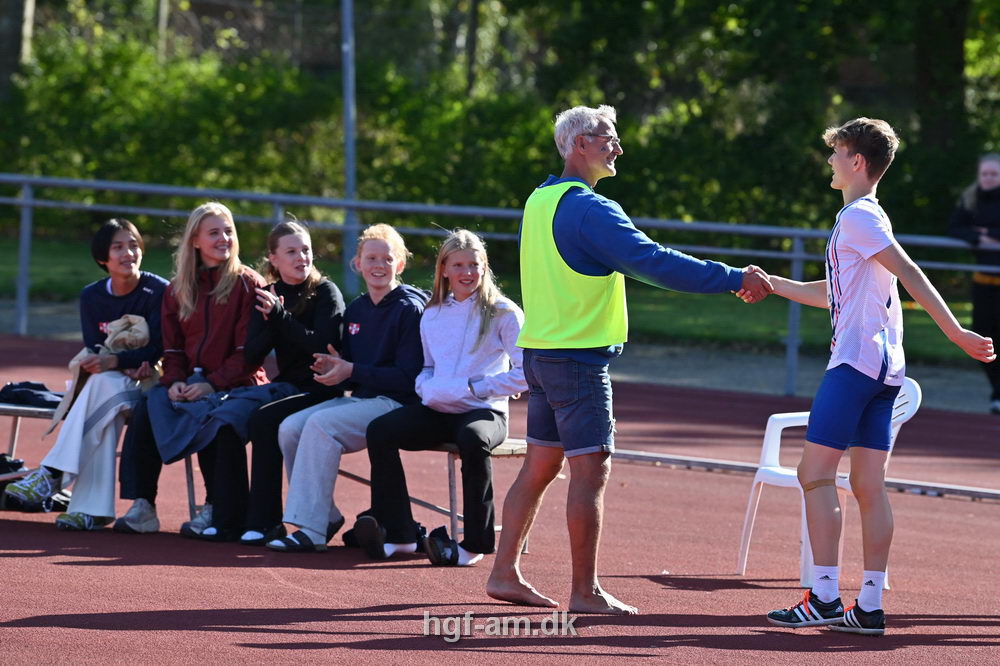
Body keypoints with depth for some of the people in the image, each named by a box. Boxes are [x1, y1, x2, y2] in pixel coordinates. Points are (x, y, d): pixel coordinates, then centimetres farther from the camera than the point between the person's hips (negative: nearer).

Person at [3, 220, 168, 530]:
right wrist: (128, 367, -22)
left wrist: (113, 362, -30)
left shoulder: (159, 291, -8)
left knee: (102, 384, -36)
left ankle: (53, 473, -39)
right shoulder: (91, 296, 5)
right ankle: (91, 509, -43)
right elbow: (93, 350, -2)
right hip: (110, 380, 3)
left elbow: (155, 350, -14)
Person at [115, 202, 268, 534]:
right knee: (147, 405, -24)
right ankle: (141, 506, -25)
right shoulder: (178, 290, 14)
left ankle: (216, 507, -23)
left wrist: (212, 384, -21)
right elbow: (173, 348, 12)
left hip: (236, 383, -4)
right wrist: (174, 381, -10)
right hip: (190, 380, 4)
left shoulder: (248, 284, -1)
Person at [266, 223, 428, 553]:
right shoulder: (355, 310, 14)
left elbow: (407, 377, -15)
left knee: (321, 424, -28)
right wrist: (334, 369, -6)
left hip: (397, 403, -7)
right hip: (360, 401, 8)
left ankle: (311, 530, -29)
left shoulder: (410, 309, -8)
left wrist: (352, 371, -17)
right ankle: (326, 517, -4)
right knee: (290, 429, -13)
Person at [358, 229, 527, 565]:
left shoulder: (502, 313, 0)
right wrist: (427, 387, 0)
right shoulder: (432, 316, 16)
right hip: (437, 411, 5)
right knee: (380, 430, -20)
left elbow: (524, 372, -8)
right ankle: (397, 534, -19)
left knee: (473, 439, -39)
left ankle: (474, 542, -28)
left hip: (484, 411, -5)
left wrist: (472, 388, -14)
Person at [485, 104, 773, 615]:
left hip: (540, 352, 9)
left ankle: (505, 573, 15)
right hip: (578, 358, -9)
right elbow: (653, 262, -23)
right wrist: (735, 279, -20)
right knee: (591, 470, -5)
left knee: (540, 466, 14)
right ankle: (584, 591, -3)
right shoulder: (589, 209, -17)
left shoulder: (540, 200, 13)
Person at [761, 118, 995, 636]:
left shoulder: (860, 216, -9)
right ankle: (869, 607, 2)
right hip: (884, 367, 9)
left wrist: (955, 332, -26)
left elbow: (909, 274, -19)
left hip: (855, 361, -9)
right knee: (868, 486, 5)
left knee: (815, 475, -6)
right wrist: (773, 284, 30)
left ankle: (824, 597, -9)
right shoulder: (860, 217, 21)